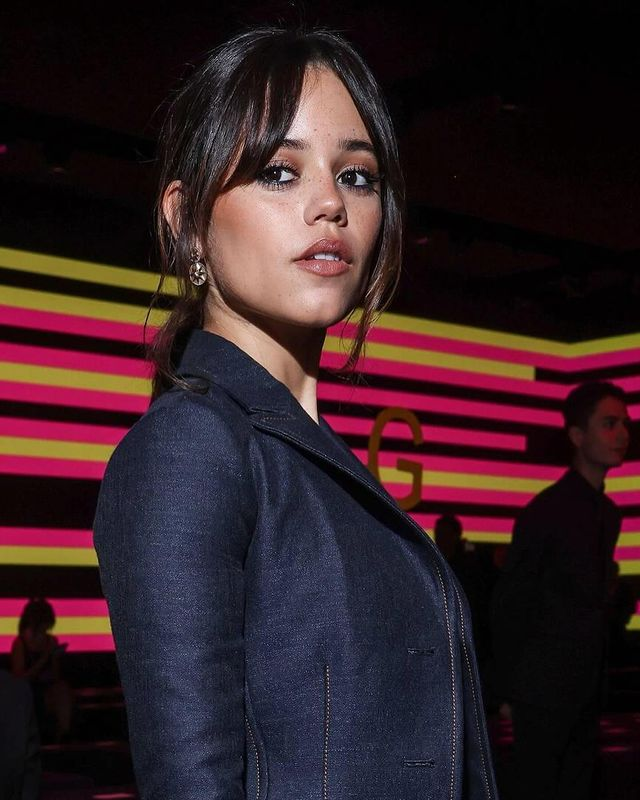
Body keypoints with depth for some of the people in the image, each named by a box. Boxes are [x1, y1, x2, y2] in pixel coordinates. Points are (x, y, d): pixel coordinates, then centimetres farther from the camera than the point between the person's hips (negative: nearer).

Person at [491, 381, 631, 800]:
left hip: (585, 687, 7)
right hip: (544, 687, -7)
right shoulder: (547, 510, -13)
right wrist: (515, 682, -4)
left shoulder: (609, 512, 10)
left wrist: (594, 674, 10)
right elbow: (509, 604, -9)